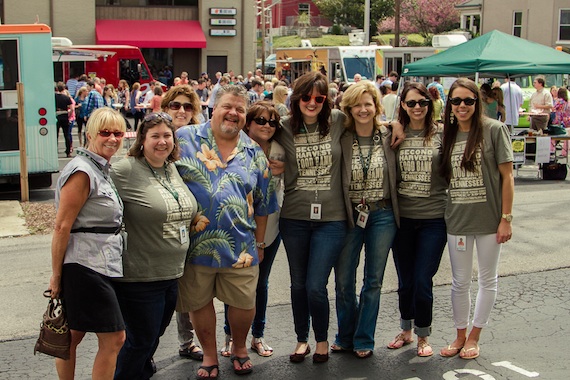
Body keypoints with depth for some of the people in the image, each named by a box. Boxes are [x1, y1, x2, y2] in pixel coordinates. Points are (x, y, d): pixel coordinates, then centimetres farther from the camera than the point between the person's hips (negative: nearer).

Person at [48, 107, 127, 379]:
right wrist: (56, 275, -14)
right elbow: (62, 226, -18)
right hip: (87, 268, -9)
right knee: (114, 338, -3)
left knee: (71, 337, 16)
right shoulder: (82, 172, -16)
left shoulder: (101, 170, 15)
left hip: (100, 267, 9)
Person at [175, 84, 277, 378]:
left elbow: (262, 205, 12)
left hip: (240, 246, 2)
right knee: (199, 301, 12)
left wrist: (259, 243, 13)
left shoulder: (254, 153, 6)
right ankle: (209, 355, 32)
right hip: (194, 243, -1)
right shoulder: (185, 138, -2)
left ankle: (239, 348, 36)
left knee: (243, 303, 9)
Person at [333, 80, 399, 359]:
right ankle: (344, 337, 25)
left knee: (373, 281, 8)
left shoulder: (388, 137, 0)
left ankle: (364, 340, 20)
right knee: (343, 280, 7)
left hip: (382, 215, 1)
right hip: (349, 214, 0)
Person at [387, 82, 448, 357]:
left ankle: (423, 336, 20)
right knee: (405, 281, 13)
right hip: (402, 218, 2)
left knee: (423, 282, -1)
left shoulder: (441, 134, -3)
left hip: (434, 218, -2)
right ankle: (406, 330, 34)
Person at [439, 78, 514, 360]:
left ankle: (474, 337, 26)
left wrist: (506, 218, -11)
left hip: (489, 218, -3)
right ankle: (460, 335, 29)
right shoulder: (447, 135, 5)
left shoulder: (494, 130, -9)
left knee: (487, 280, 10)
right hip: (457, 219, 4)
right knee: (460, 282, 12)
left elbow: (507, 175, -9)